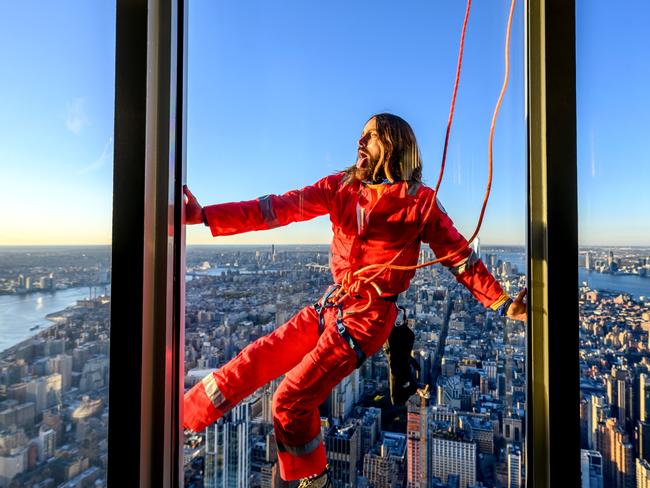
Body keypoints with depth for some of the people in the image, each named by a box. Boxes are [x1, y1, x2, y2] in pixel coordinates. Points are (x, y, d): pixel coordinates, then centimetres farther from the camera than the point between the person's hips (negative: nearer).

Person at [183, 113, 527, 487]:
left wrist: (504, 304, -9)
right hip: (332, 304, 5)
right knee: (255, 360, 6)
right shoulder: (342, 186, 1)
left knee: (292, 399, -3)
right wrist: (204, 215, -12)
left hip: (368, 317, -5)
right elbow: (279, 208, -6)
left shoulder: (419, 201, -10)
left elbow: (461, 257, -3)